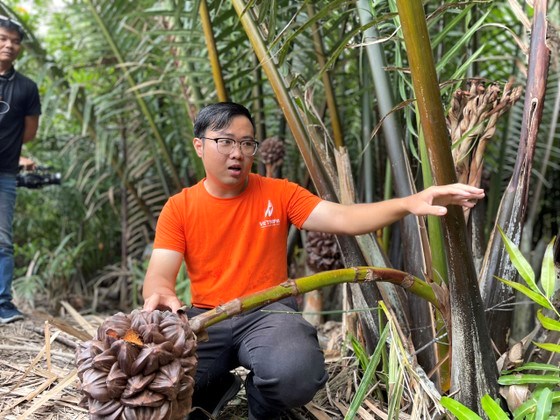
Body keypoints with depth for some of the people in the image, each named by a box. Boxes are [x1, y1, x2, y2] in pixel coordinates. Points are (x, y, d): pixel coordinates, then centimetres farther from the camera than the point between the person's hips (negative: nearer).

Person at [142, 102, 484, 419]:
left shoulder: (279, 193, 3)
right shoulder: (179, 208, 3)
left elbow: (342, 218, -8)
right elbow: (159, 276, -5)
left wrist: (408, 204, -25)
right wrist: (161, 295, -32)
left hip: (268, 314, -1)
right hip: (206, 320, 1)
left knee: (296, 375, -35)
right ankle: (217, 388, 11)